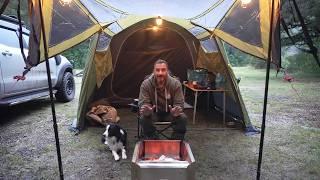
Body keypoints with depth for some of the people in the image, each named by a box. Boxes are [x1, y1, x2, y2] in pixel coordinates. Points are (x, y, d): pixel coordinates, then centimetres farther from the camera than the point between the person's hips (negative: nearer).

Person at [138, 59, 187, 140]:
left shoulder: (176, 83, -15)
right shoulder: (145, 84, -16)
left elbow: (179, 104, -14)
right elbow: (143, 103, -16)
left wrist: (176, 111, -39)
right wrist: (146, 111, -42)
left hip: (170, 113, 1)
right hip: (154, 113, 0)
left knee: (183, 118, -27)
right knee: (144, 118, -30)